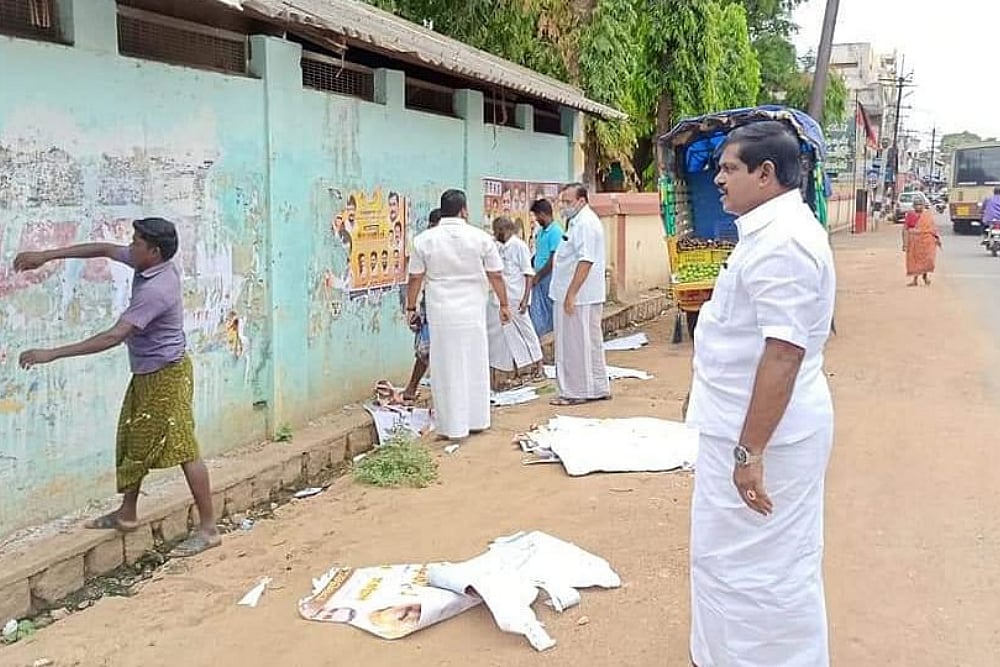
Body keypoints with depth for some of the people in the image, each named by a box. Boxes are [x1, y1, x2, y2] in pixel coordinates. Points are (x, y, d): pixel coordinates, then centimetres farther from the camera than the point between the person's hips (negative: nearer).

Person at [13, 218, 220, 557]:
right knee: (134, 443, 19)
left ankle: (208, 529, 2)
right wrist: (47, 256, 6)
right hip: (145, 375, 10)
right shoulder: (148, 264, -1)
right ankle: (127, 513, 35)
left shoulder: (156, 290, -28)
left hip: (167, 376, -10)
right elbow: (104, 249, 11)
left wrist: (52, 354, -31)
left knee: (183, 450, -5)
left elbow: (114, 336, -33)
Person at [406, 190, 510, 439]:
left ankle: (454, 426, 8)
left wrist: (411, 308, 13)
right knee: (476, 365, 13)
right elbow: (496, 276, 1)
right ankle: (477, 420, 23)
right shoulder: (480, 238, -3)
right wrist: (504, 304, 11)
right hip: (473, 313, 0)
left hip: (442, 314, 0)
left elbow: (415, 278, 2)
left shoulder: (424, 240, -2)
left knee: (448, 369, 5)